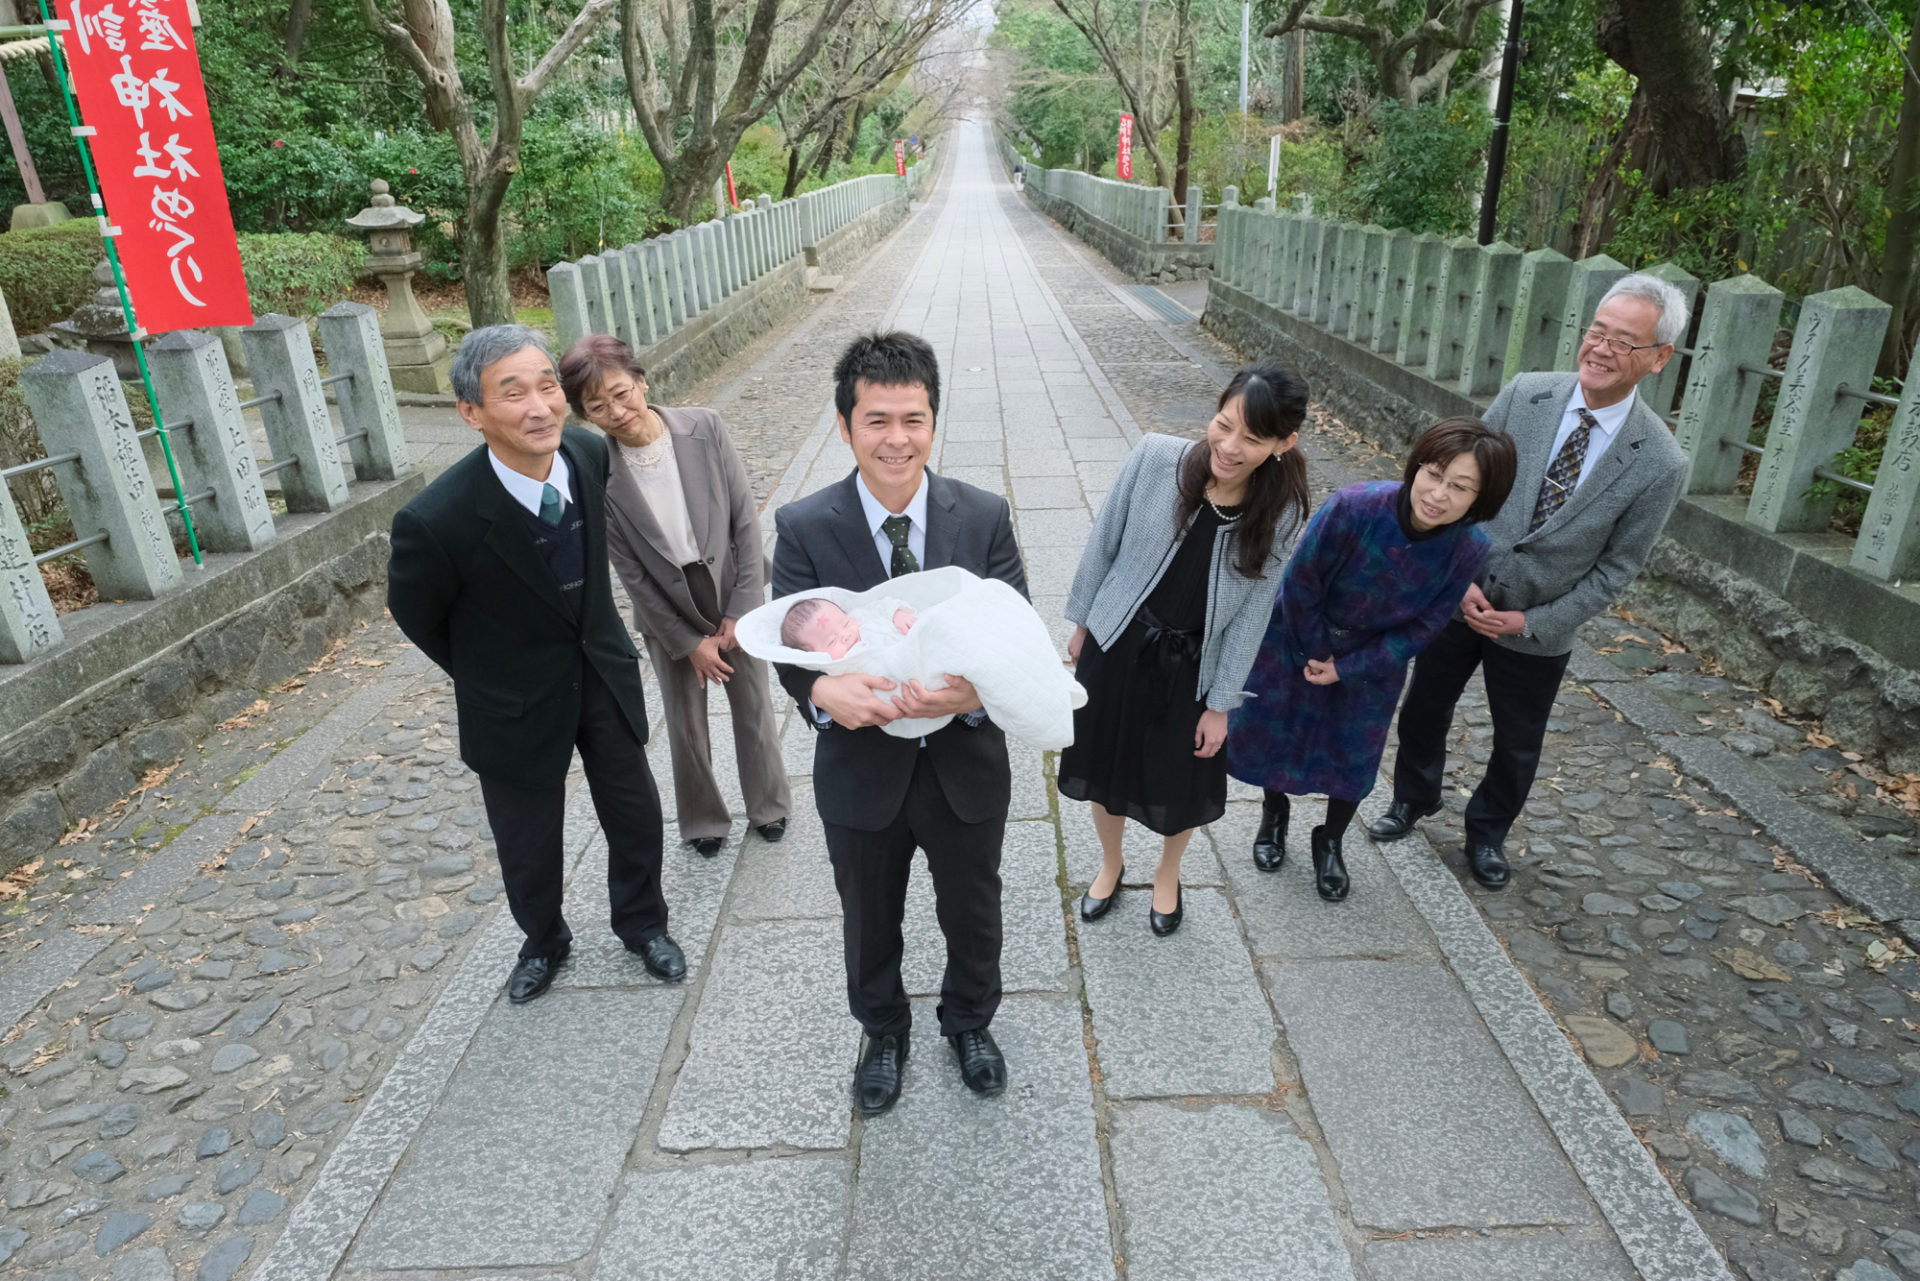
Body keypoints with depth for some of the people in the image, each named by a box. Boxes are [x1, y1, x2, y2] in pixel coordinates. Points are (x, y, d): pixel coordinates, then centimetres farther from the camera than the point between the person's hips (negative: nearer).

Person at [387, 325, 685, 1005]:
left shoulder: (589, 451, -17)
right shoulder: (437, 518, -31)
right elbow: (414, 613, -9)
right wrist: (486, 676, 3)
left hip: (603, 670, 4)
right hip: (516, 703, -3)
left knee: (635, 815, 17)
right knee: (530, 844, 17)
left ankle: (642, 921, 46)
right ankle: (543, 941, 49)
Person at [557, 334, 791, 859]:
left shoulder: (705, 429, -18)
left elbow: (745, 518, -11)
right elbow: (632, 573, -13)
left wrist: (741, 609, -11)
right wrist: (689, 642, -10)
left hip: (736, 600, 1)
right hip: (670, 618, -1)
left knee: (754, 709, 17)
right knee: (686, 727, 15)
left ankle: (768, 806, 42)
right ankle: (703, 821, 41)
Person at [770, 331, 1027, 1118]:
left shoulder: (985, 517, -11)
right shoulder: (804, 529, -14)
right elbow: (790, 649, -13)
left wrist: (975, 690, -34)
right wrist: (824, 690, -37)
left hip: (966, 764, 1)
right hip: (861, 769, 0)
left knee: (973, 913, 24)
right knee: (870, 923, 24)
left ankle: (969, 1021, 56)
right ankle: (883, 1031, 55)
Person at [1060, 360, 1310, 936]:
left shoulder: (1279, 513, -16)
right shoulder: (1155, 458, -19)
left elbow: (1251, 613, -8)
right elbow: (1104, 542, -6)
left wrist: (1221, 704, -4)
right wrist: (1081, 623, 3)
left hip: (1191, 666, 0)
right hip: (1117, 645, 0)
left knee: (1180, 785, 17)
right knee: (1106, 764, 18)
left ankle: (1167, 874, 50)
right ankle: (1110, 864, 49)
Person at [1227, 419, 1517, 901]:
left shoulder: (1469, 549, -26)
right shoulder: (1353, 507, -36)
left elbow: (1422, 627, -13)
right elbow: (1300, 585, -22)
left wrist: (1344, 668, -14)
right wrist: (1317, 654, -9)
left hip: (1373, 659, 1)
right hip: (1299, 640, -1)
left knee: (1354, 755, 16)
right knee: (1273, 732, 17)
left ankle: (1330, 843, 44)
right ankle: (1274, 816, 48)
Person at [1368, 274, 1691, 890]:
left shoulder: (1660, 464, -16)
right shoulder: (1523, 396, -12)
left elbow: (1617, 567, -9)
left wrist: (1530, 622, -15)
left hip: (1538, 630, -1)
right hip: (1457, 599, 2)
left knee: (1517, 746, 18)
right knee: (1424, 710, 19)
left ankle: (1487, 831, 45)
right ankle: (1414, 798, 47)